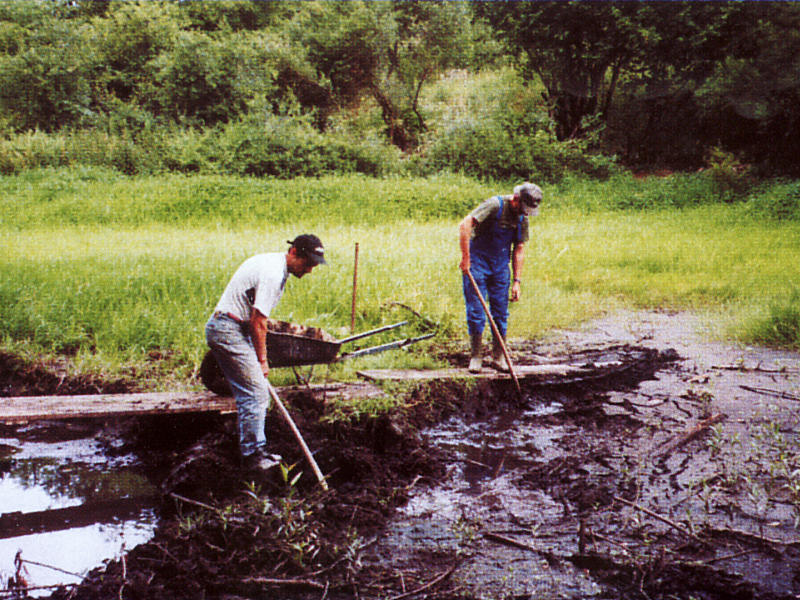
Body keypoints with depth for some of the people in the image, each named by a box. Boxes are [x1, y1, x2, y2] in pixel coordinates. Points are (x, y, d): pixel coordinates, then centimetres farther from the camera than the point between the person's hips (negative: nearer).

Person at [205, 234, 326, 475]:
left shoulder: (273, 262, 12)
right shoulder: (273, 274, -21)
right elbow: (258, 321, -19)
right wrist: (262, 360, -9)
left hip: (221, 329, 11)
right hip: (229, 331, -11)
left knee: (252, 392, 13)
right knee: (255, 393, -8)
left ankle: (256, 449, 20)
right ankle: (251, 455, -2)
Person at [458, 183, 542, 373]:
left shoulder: (523, 218, 4)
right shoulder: (495, 205, -17)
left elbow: (519, 250, 9)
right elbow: (464, 225, -25)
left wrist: (517, 281, 3)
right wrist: (465, 258, -26)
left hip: (501, 266, 6)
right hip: (477, 262, -6)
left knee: (501, 313, 5)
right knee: (476, 311, -5)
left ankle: (498, 357, 15)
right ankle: (475, 357, 6)